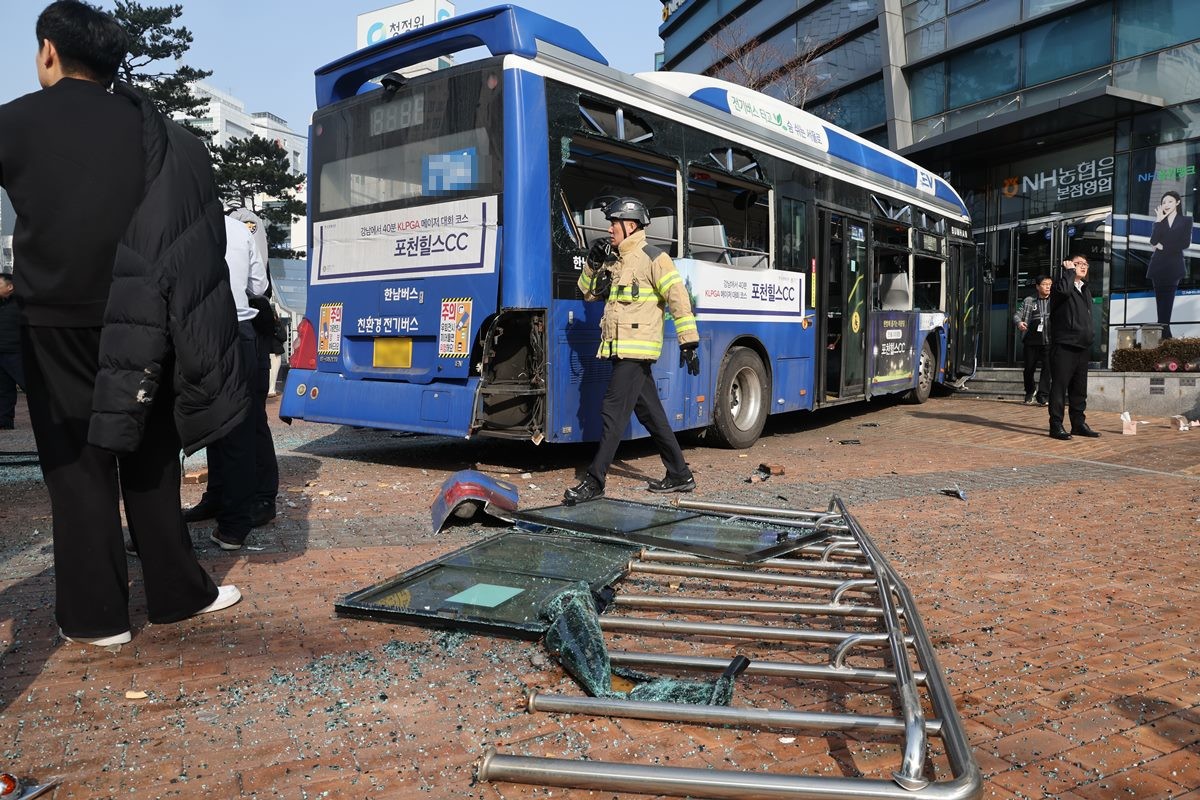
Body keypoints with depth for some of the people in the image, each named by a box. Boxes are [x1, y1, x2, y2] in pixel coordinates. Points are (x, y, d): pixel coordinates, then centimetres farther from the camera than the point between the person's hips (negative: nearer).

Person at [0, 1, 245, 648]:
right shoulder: (148, 124, 5)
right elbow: (181, 232, 2)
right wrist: (151, 311, 7)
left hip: (55, 323, -2)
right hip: (136, 323, 2)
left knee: (77, 469, 4)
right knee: (148, 463, 12)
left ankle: (95, 615, 9)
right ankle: (175, 593, 18)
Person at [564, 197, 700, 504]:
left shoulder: (653, 258, -7)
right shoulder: (613, 261, 17)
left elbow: (678, 298, -11)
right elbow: (588, 292, 23)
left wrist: (689, 341, -15)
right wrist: (593, 263, 7)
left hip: (637, 350, -8)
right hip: (621, 350, 8)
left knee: (613, 412, -10)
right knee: (651, 414, 12)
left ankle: (594, 482, -5)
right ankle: (680, 475, 21)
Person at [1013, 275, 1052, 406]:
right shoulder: (1028, 301, 8)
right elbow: (1017, 314, 5)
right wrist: (1019, 322, -19)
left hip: (1049, 341, 0)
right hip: (1031, 340, 0)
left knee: (1047, 368, -7)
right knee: (1029, 368, 7)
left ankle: (1043, 396, 0)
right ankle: (1029, 393, 29)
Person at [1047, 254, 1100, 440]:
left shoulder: (1086, 289, 21)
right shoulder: (1062, 282, -3)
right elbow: (1063, 290, -29)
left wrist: (1090, 335, 20)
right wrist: (1069, 271, -14)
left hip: (1082, 346, 8)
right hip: (1064, 346, -8)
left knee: (1080, 388, 12)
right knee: (1059, 386, -8)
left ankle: (1078, 423, 19)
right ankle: (1056, 425, -6)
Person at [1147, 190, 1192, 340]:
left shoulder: (1186, 220, 8)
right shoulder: (1159, 222, 14)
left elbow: (1185, 243, -3)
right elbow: (1153, 242, -3)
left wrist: (1164, 246, -4)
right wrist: (1159, 221, -6)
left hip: (1173, 266, -2)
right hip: (1158, 265, 2)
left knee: (1167, 300, -7)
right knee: (1161, 300, 0)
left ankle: (1163, 334, -5)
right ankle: (1165, 334, 2)